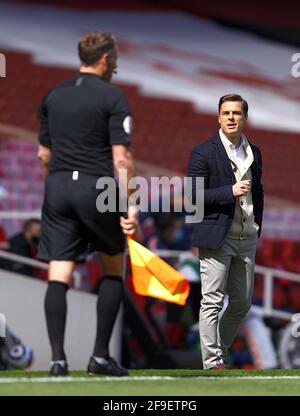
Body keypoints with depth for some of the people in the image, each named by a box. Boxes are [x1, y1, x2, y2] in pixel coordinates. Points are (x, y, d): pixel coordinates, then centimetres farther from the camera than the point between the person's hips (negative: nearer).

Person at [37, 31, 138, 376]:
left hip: (57, 187, 4)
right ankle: (101, 355, 8)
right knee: (114, 269, 13)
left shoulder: (53, 96, 13)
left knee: (58, 276, 0)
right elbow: (121, 157, -10)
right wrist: (130, 207, -10)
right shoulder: (112, 97, -3)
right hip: (96, 186, -4)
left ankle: (57, 357, -11)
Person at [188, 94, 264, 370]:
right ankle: (213, 361, -4)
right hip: (217, 238, -6)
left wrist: (257, 227, 14)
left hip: (247, 239, 6)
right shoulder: (204, 153, -6)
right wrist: (230, 191, -19)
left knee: (242, 303, 10)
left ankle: (219, 351, 24)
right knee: (212, 301, -6)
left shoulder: (254, 153, 13)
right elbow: (193, 196, -11)